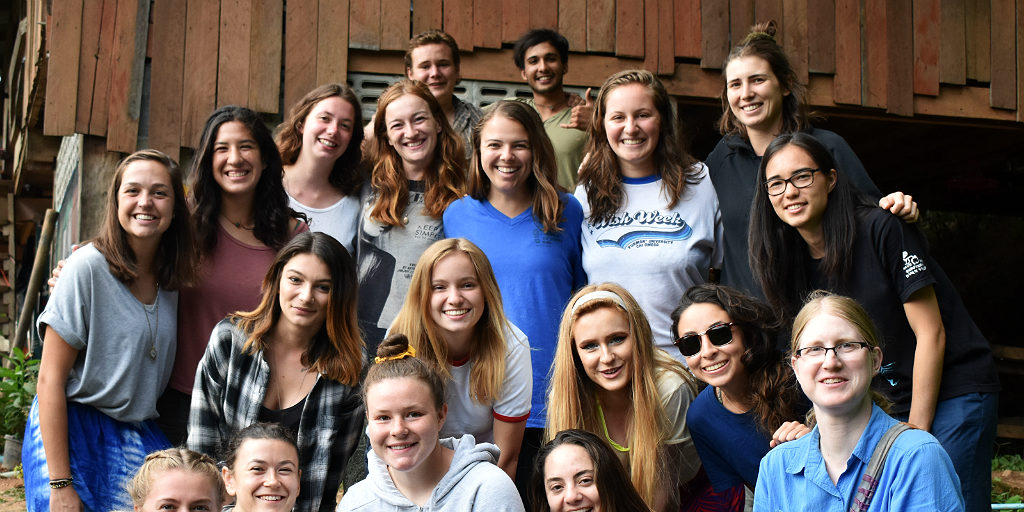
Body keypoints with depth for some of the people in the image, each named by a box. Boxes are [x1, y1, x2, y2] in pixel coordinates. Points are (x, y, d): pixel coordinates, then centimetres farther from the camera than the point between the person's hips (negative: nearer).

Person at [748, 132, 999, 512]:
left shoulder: (882, 229, -15)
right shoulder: (795, 263, 4)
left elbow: (930, 333, -14)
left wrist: (916, 432, -13)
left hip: (955, 391, -5)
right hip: (897, 402, 6)